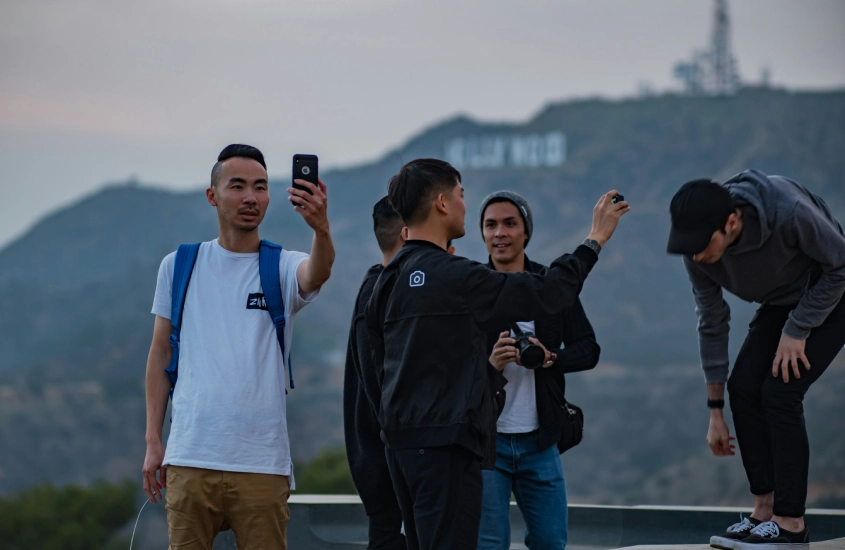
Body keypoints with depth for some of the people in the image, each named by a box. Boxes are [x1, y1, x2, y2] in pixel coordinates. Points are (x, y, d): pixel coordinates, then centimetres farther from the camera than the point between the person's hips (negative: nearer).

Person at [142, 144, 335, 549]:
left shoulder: (282, 268, 3)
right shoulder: (179, 266, 8)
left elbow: (317, 274, -21)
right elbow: (161, 354, 12)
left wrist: (321, 228, -44)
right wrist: (153, 440, 6)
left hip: (262, 460, -1)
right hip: (190, 456, 1)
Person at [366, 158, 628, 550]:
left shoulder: (388, 280, 11)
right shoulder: (456, 277, -14)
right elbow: (548, 293, -9)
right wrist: (596, 239, 3)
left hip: (400, 440, 9)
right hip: (444, 442, -9)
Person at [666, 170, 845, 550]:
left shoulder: (788, 211, -38)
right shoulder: (698, 252, -20)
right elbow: (712, 324, -7)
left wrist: (797, 330, -20)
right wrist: (715, 411, -3)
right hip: (780, 304, 6)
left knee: (779, 392, -18)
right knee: (743, 388, -9)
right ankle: (765, 510, 1)